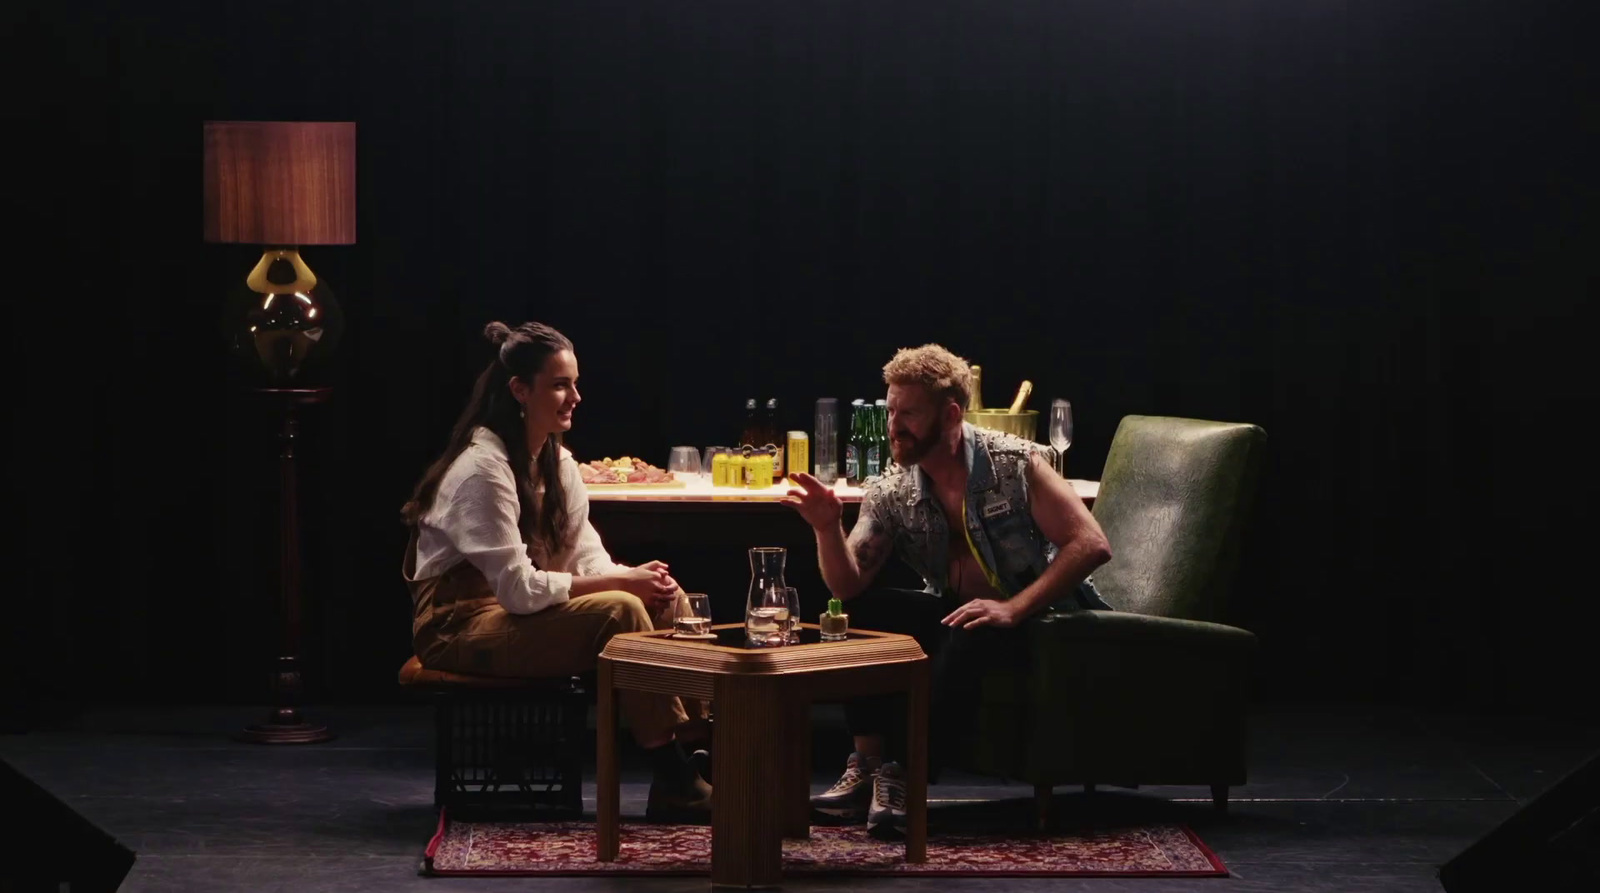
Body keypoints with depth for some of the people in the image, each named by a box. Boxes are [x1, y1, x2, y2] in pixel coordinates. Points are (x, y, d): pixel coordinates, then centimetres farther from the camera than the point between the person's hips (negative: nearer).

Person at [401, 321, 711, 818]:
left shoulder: (556, 461, 9)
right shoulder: (483, 469, -19)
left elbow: (587, 558, 4)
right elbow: (518, 590, -24)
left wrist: (639, 578, -18)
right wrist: (621, 583, -23)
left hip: (520, 610, 9)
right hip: (461, 627, -9)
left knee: (661, 602, -11)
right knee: (619, 611, -28)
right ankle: (677, 784, -24)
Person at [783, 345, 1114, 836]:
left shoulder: (1015, 463, -14)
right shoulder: (889, 494, -1)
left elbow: (1091, 544, -21)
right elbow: (848, 585, -7)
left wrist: (1012, 608, -29)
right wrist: (828, 529, -28)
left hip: (1041, 615, -5)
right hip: (957, 613, 6)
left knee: (971, 636, -36)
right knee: (861, 613, -14)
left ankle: (906, 777, -29)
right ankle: (868, 764, -15)